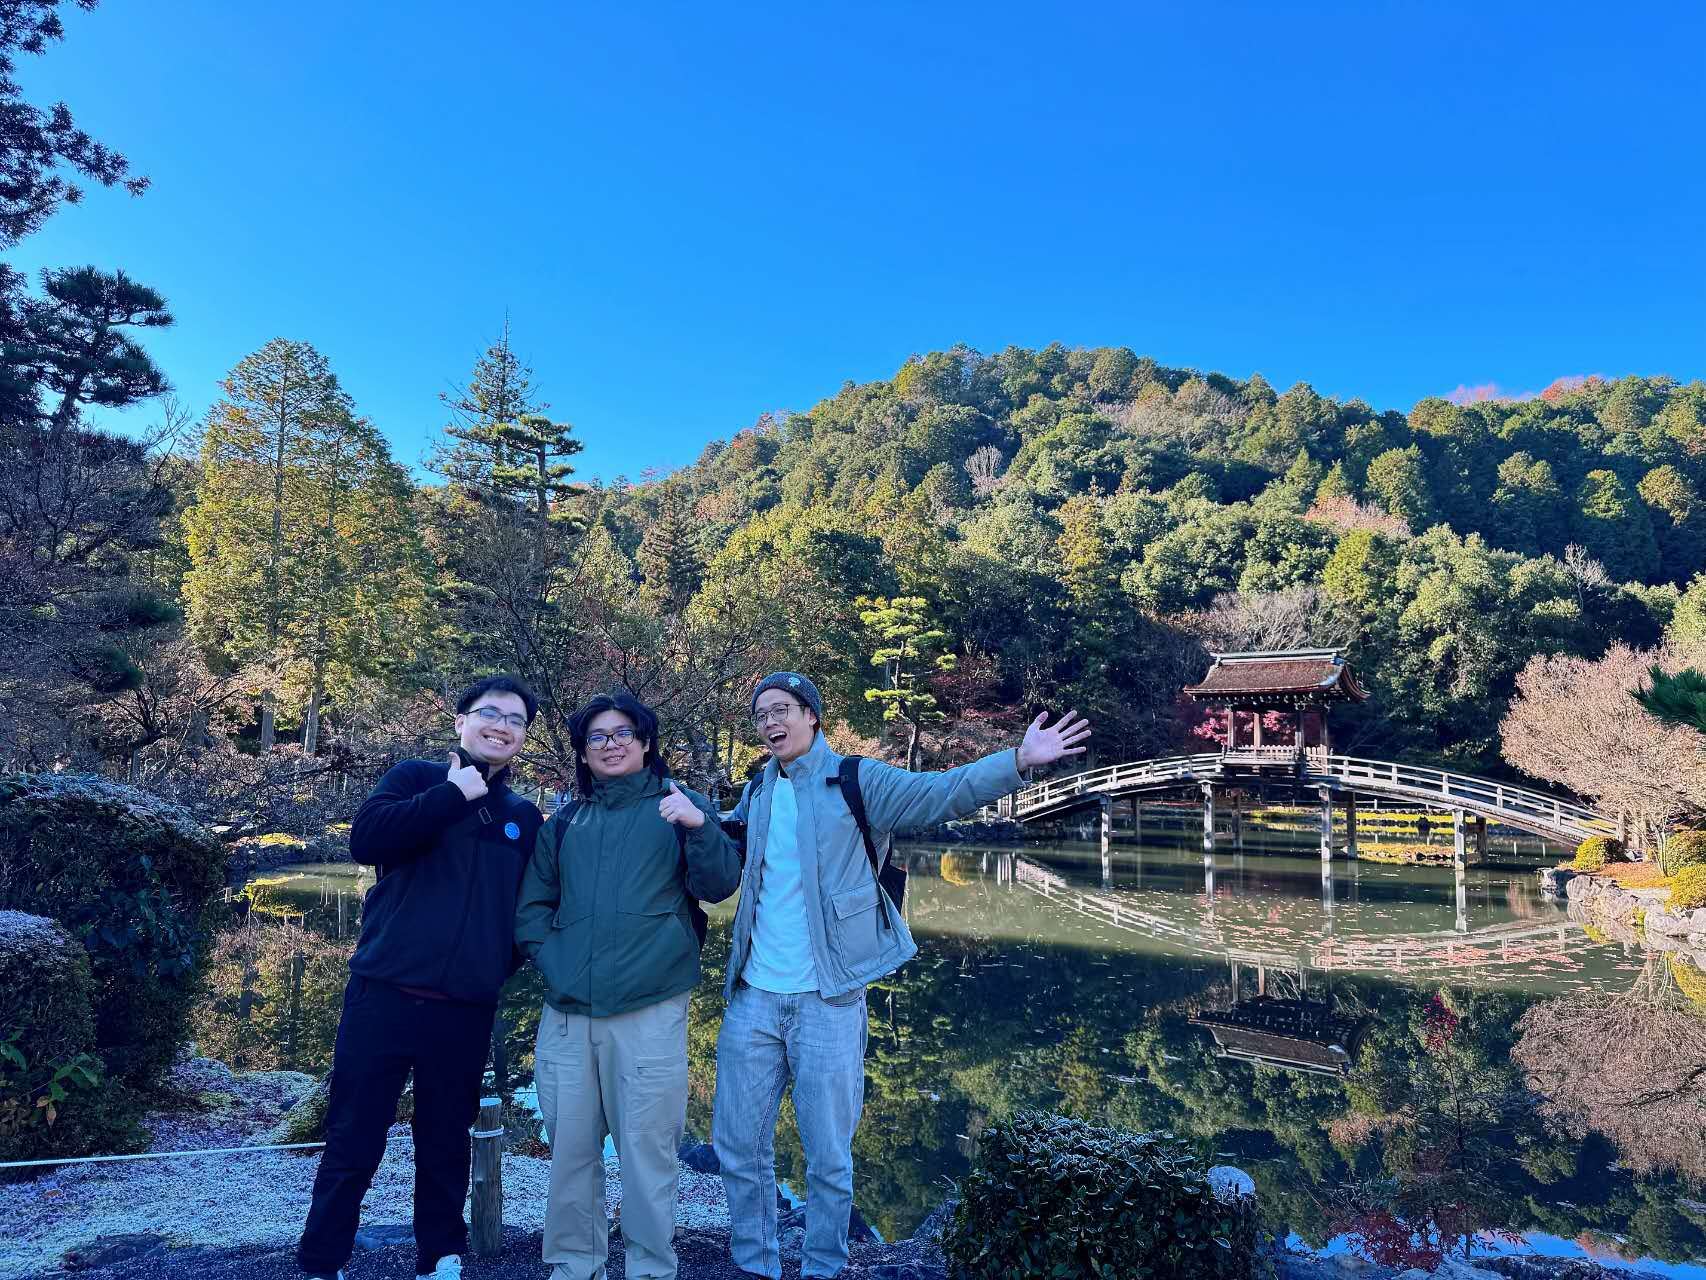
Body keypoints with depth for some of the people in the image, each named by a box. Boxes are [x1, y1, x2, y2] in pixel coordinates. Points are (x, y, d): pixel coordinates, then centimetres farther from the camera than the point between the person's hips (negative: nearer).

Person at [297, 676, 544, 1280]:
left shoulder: (525, 818, 11)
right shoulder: (417, 778, 3)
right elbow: (366, 839, -16)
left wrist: (503, 965, -2)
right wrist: (455, 794, -15)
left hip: (466, 1013, 3)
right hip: (385, 996, -2)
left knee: (445, 1146, 13)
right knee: (353, 1143, 5)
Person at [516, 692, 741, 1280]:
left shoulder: (679, 806, 4)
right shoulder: (563, 824, 14)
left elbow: (718, 887, -7)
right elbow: (530, 907, 16)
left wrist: (700, 826, -24)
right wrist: (551, 959, -1)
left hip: (650, 1011, -3)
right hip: (566, 1013, 4)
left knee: (647, 1148, 1)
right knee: (570, 1147, 11)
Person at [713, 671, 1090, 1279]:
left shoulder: (857, 780, -4)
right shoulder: (755, 794, 10)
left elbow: (945, 791, -15)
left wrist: (1019, 759, -29)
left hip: (827, 1002, -4)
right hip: (752, 999, 5)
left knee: (828, 1159, 8)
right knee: (739, 1149, 14)